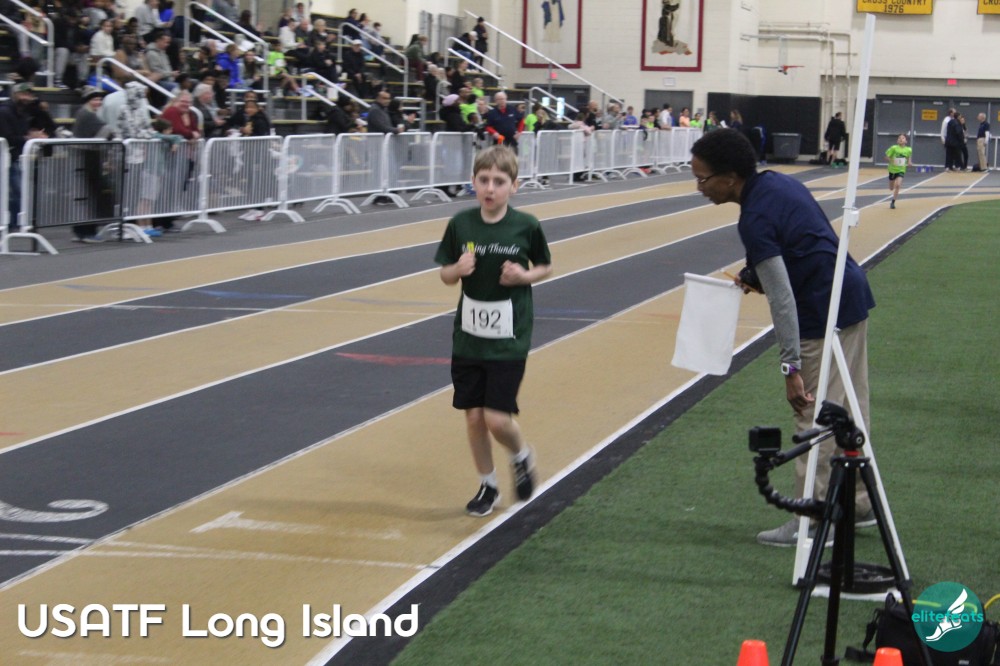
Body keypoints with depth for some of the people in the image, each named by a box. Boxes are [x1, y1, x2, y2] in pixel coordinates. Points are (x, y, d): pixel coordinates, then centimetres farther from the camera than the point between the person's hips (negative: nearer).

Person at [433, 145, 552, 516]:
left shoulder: (526, 226, -8)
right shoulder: (461, 224, -2)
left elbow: (546, 267, 7)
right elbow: (446, 274, 8)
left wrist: (525, 276, -13)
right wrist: (458, 270, -14)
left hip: (509, 338, -3)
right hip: (468, 336, 3)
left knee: (497, 419, -7)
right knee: (473, 416, 7)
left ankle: (522, 456, 26)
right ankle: (487, 486, 26)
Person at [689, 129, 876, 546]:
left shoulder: (755, 220, -21)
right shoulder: (777, 183, 6)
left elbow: (782, 300, -25)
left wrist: (791, 367, -24)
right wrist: (758, 276, 15)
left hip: (824, 316, -10)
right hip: (853, 296, 10)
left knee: (815, 417, -2)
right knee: (849, 408, 18)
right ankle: (858, 503, 29)